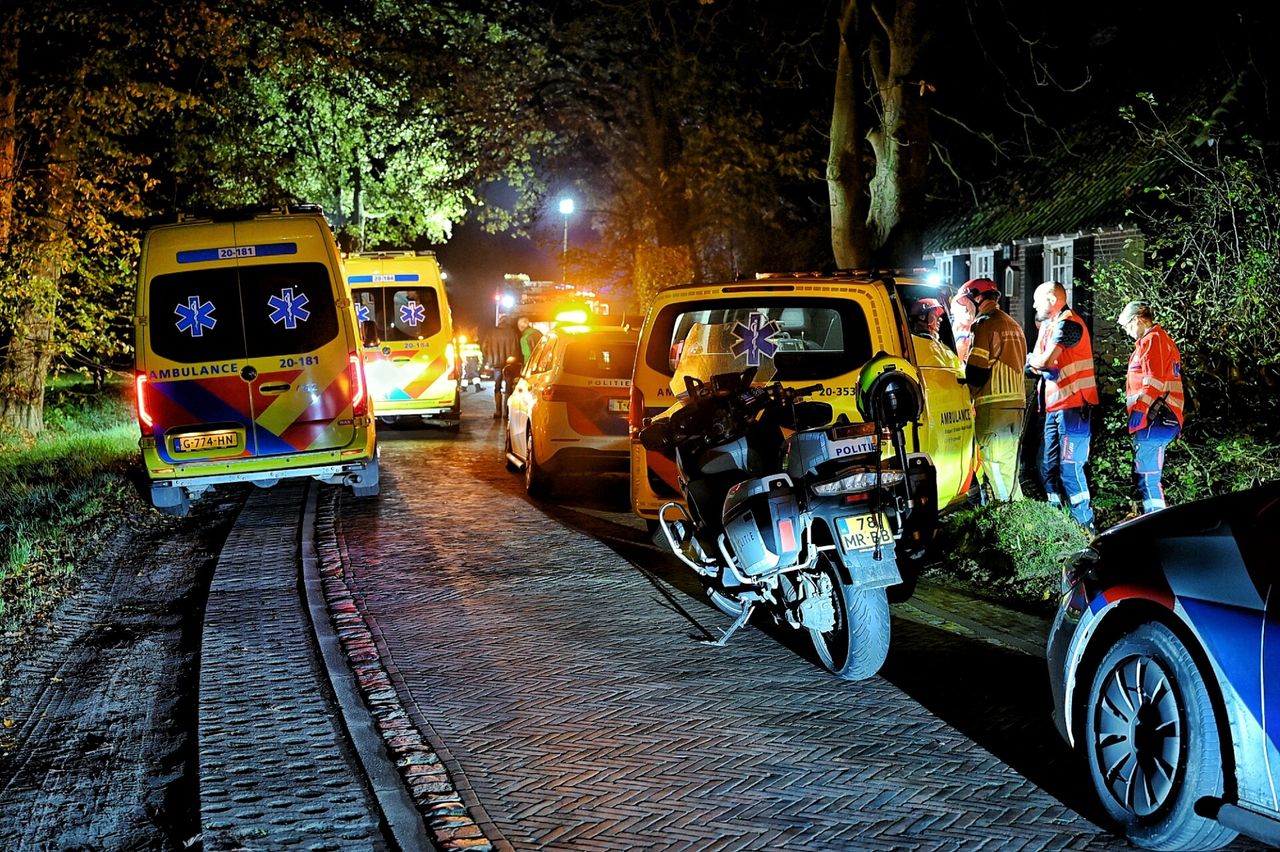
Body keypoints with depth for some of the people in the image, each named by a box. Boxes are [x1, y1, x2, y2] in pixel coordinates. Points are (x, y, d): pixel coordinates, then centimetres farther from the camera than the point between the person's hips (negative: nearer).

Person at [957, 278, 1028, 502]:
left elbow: (975, 371, -13)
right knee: (1009, 468, 13)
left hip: (993, 407, -9)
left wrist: (967, 397, 4)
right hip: (1016, 405, 9)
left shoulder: (985, 324, -8)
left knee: (995, 469, -8)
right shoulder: (1014, 325, 21)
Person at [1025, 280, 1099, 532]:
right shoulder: (1049, 325, 19)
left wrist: (1032, 360, 1)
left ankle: (1085, 527, -5)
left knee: (1069, 468, -10)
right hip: (1054, 407, 10)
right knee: (1049, 467, 11)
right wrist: (1037, 365, -7)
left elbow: (1045, 361, -19)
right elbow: (1038, 365, 14)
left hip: (1072, 406, -10)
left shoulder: (1067, 323, -11)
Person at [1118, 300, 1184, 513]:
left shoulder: (1152, 340, -11)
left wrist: (1136, 410, -17)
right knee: (1147, 476, 15)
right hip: (1158, 420, 11)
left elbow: (1153, 384, -19)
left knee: (1148, 477, -10)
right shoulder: (1163, 339, 21)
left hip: (1152, 420, -11)